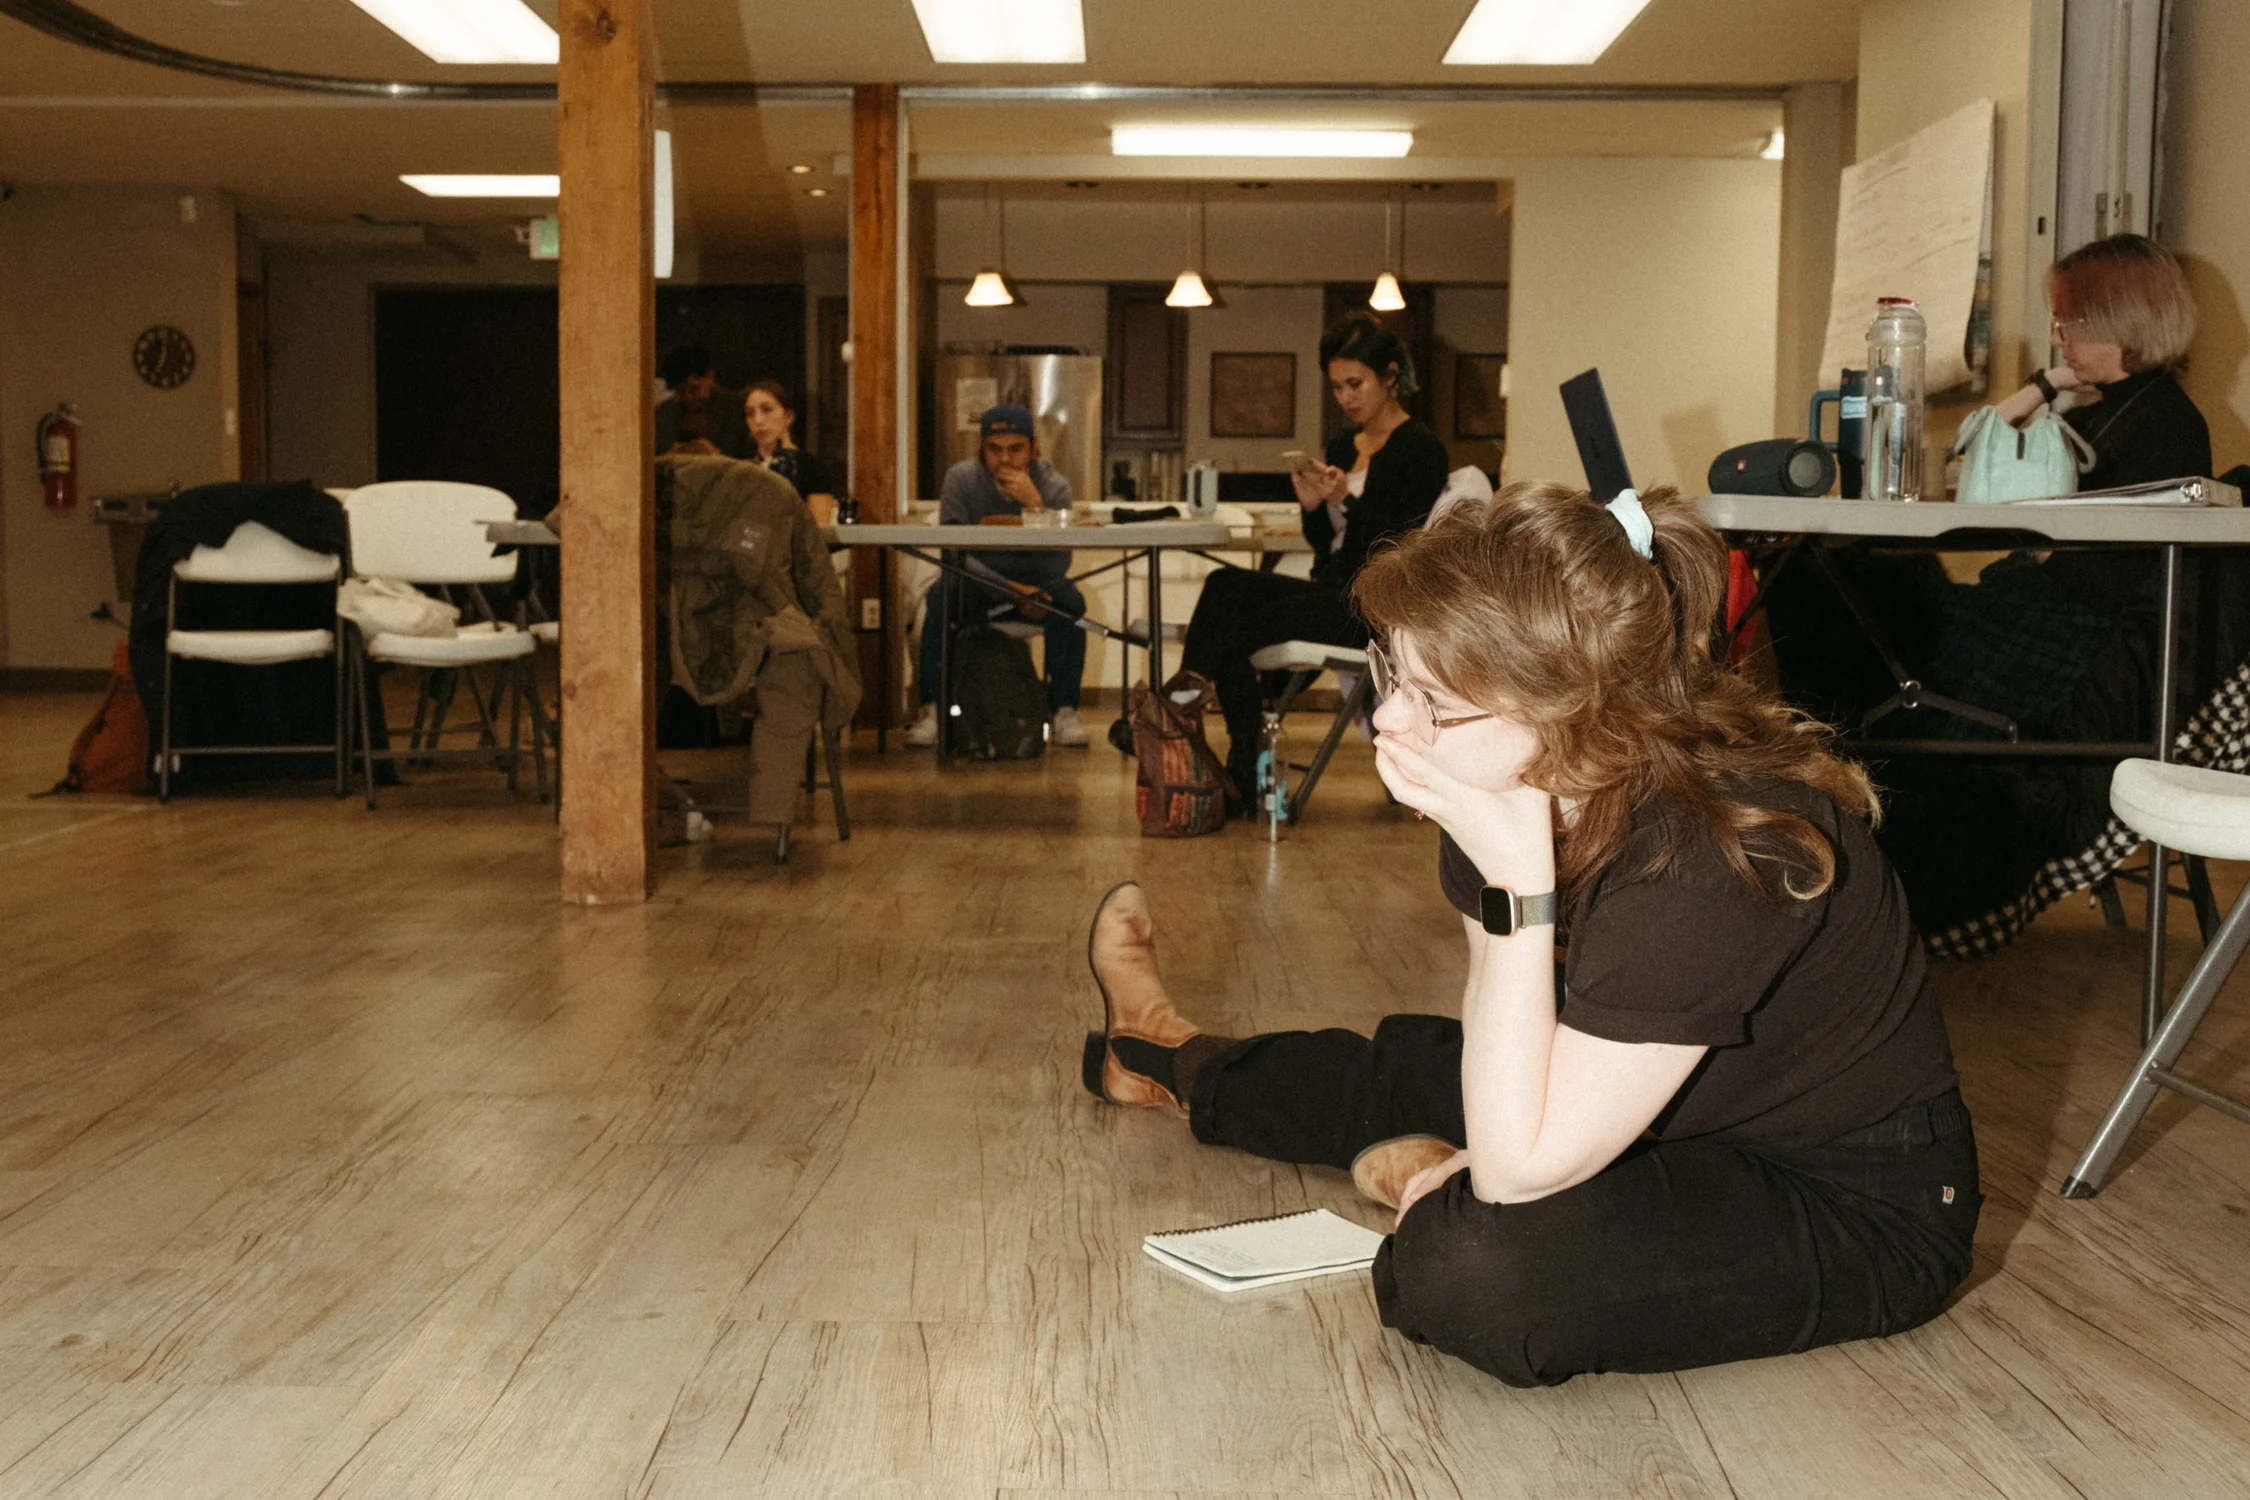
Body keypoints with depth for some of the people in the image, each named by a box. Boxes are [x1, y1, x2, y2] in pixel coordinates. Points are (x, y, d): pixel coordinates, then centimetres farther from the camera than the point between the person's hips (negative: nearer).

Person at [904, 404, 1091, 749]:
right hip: (975, 582, 0)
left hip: (1032, 583, 0)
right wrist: (1004, 589, -29)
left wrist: (1034, 505, -35)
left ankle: (1064, 711, -20)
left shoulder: (1054, 487, -13)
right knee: (940, 597, -32)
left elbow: (1057, 567, -24)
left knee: (1070, 601, -30)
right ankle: (933, 710, -23)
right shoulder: (961, 478, -13)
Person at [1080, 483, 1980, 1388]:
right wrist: (1491, 1146, -6)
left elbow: (1519, 1167, -34)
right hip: (1694, 1114, 8)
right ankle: (1180, 1069, 52)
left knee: (1475, 1274, -29)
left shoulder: (1711, 865, -37)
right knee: (1404, 1071, 21)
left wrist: (1522, 886, -37)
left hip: (1861, 1211, -8)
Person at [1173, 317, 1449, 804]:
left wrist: (1346, 502, -20)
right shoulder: (1343, 447, 17)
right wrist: (1312, 507, -3)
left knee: (1239, 626, -23)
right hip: (1333, 592, 8)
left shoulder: (1420, 449, -6)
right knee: (1226, 586, -19)